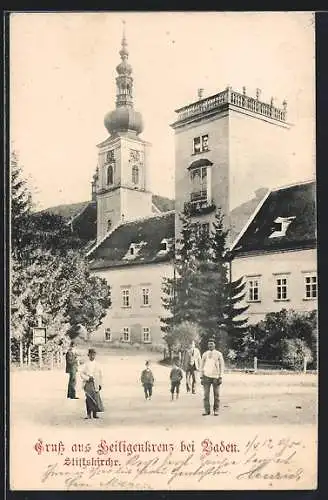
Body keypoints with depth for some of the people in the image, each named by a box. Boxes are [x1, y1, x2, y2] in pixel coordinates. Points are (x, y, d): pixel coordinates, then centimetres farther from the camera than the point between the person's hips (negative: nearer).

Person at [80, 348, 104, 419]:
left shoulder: (97, 364, 9)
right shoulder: (86, 364, 1)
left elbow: (100, 375, 14)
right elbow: (82, 374, -2)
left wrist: (100, 384, 12)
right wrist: (88, 378, -15)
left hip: (95, 384, 2)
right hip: (88, 384, -2)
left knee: (96, 398, 1)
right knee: (89, 398, -9)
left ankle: (94, 414, 13)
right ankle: (88, 414, -4)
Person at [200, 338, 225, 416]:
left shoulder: (219, 354, 1)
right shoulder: (205, 354, 6)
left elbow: (222, 366, 0)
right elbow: (202, 366, 9)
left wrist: (220, 377, -7)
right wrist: (201, 377, 3)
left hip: (216, 377, -1)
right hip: (206, 376, 1)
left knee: (216, 395, 2)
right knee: (206, 394, -3)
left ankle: (216, 410, 10)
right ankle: (207, 410, 3)